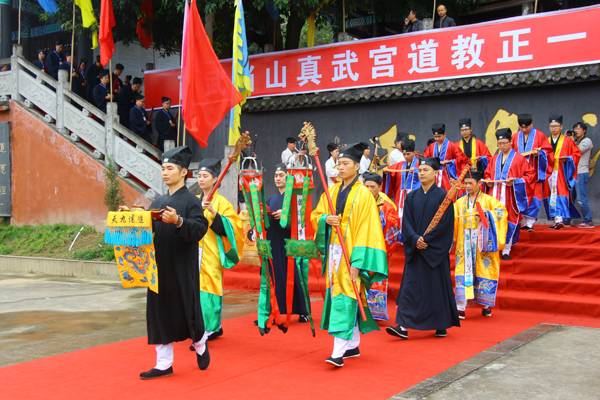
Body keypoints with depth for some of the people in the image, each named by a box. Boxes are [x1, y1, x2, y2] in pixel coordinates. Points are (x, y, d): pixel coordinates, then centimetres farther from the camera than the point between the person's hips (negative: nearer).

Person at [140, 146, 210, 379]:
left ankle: (200, 345, 32)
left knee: (187, 311, 4)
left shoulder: (191, 201, -9)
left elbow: (200, 229, -21)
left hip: (182, 269, -6)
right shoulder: (158, 201, 12)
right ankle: (163, 364, 14)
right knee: (160, 313, 6)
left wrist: (178, 221, -35)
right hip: (160, 266, 6)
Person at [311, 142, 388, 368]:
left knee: (345, 298, -11)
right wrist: (326, 219, -9)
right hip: (334, 251, 7)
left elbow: (365, 229, -13)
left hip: (351, 254, -7)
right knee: (340, 296, 11)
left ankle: (339, 352, -12)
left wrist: (357, 262, -19)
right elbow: (315, 215, 16)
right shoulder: (332, 191, 11)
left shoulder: (363, 194, -8)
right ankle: (353, 346, 22)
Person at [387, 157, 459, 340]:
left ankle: (442, 325, 18)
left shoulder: (442, 196, -4)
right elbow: (406, 222, 3)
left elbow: (444, 223, -10)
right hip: (415, 250, 4)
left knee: (437, 286, 4)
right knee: (410, 286, -1)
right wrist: (415, 240, -12)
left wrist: (426, 239, -15)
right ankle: (404, 326, -4)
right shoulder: (412, 196, 9)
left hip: (435, 250, -4)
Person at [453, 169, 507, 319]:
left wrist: (487, 213, -22)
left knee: (483, 272, 2)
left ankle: (486, 304, 17)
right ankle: (461, 307, -7)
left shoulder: (488, 200, 3)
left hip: (482, 243, -2)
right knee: (463, 272, -4)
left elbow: (501, 211, -9)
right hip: (464, 244, 2)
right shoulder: (459, 202, 12)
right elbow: (452, 221, 6)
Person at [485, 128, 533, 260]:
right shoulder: (494, 159, 16)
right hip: (495, 196, 4)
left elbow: (530, 175, -2)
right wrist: (488, 181, 1)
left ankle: (506, 250, 4)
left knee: (508, 222, -2)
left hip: (510, 197, -4)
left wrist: (515, 181, -15)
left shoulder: (519, 159, 1)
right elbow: (487, 174, 23)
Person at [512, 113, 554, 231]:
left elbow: (547, 151, 0)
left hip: (534, 173, -3)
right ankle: (522, 221, 5)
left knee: (533, 197, -6)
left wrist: (538, 153, -19)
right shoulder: (515, 137, 12)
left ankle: (530, 222, -3)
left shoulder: (539, 135, 3)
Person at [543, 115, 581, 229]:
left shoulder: (567, 141, 5)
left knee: (560, 195, -13)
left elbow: (576, 154, 3)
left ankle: (559, 219, -22)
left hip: (562, 174, -4)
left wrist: (567, 158, -14)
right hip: (549, 173, 4)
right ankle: (557, 220, 9)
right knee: (550, 196, 2)